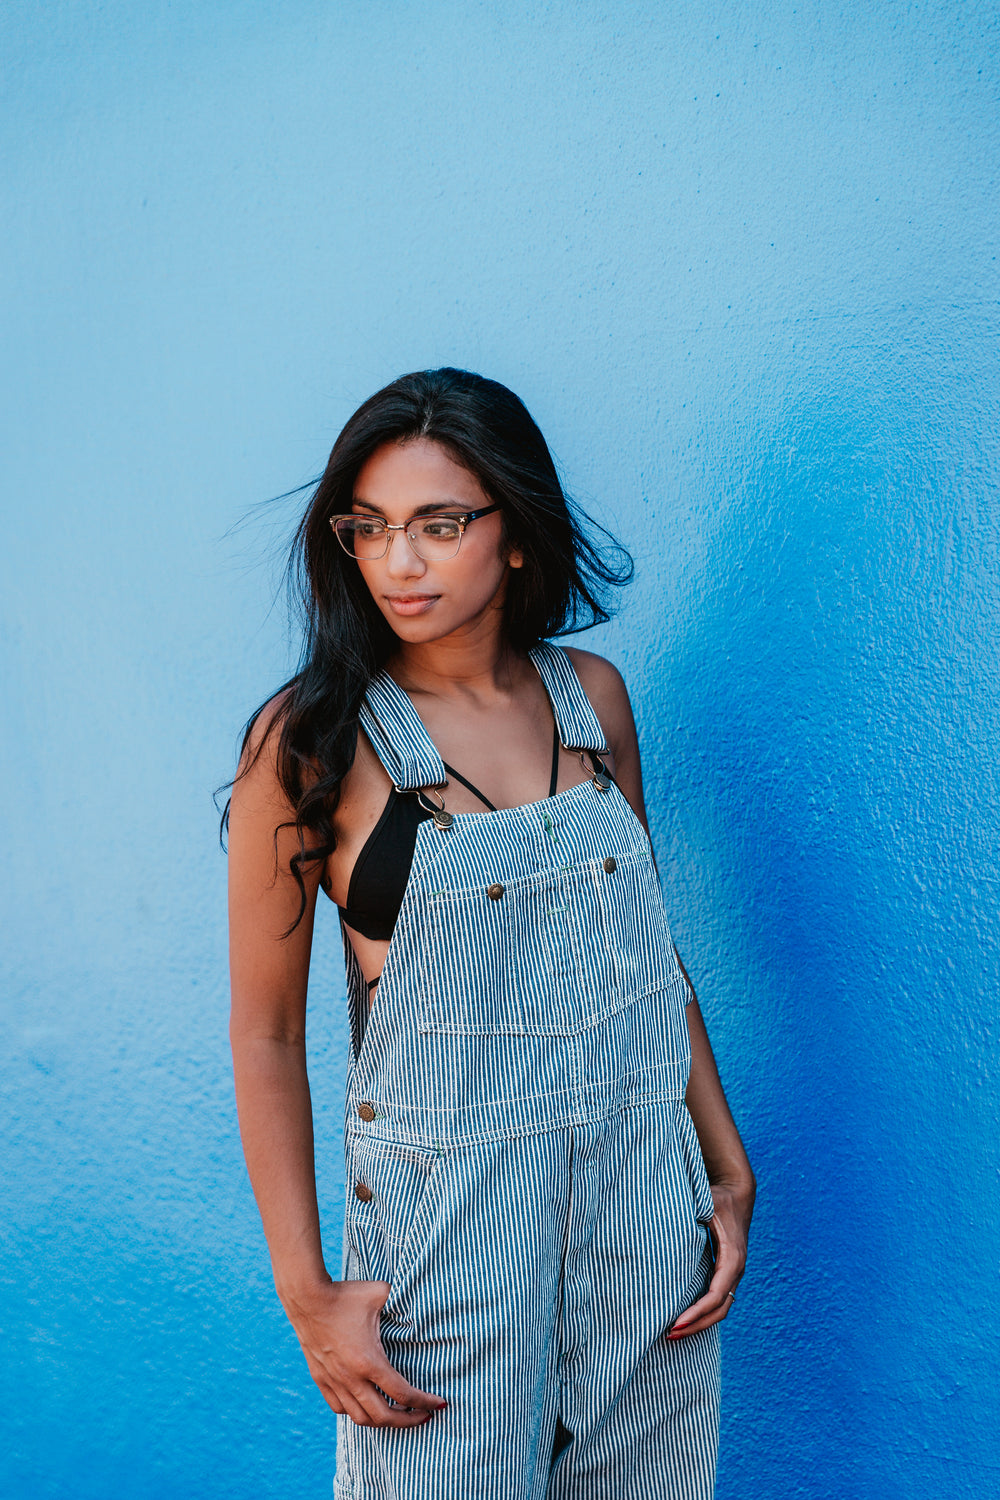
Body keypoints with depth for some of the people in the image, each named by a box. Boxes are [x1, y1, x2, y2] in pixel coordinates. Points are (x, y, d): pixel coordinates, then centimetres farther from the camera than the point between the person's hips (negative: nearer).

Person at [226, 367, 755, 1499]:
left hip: (648, 1194, 4)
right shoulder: (312, 740, -10)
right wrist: (307, 1295, -8)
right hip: (449, 1210, -4)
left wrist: (729, 1169, 8)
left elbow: (649, 947, 10)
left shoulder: (591, 696, 3)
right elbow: (265, 1034, -6)